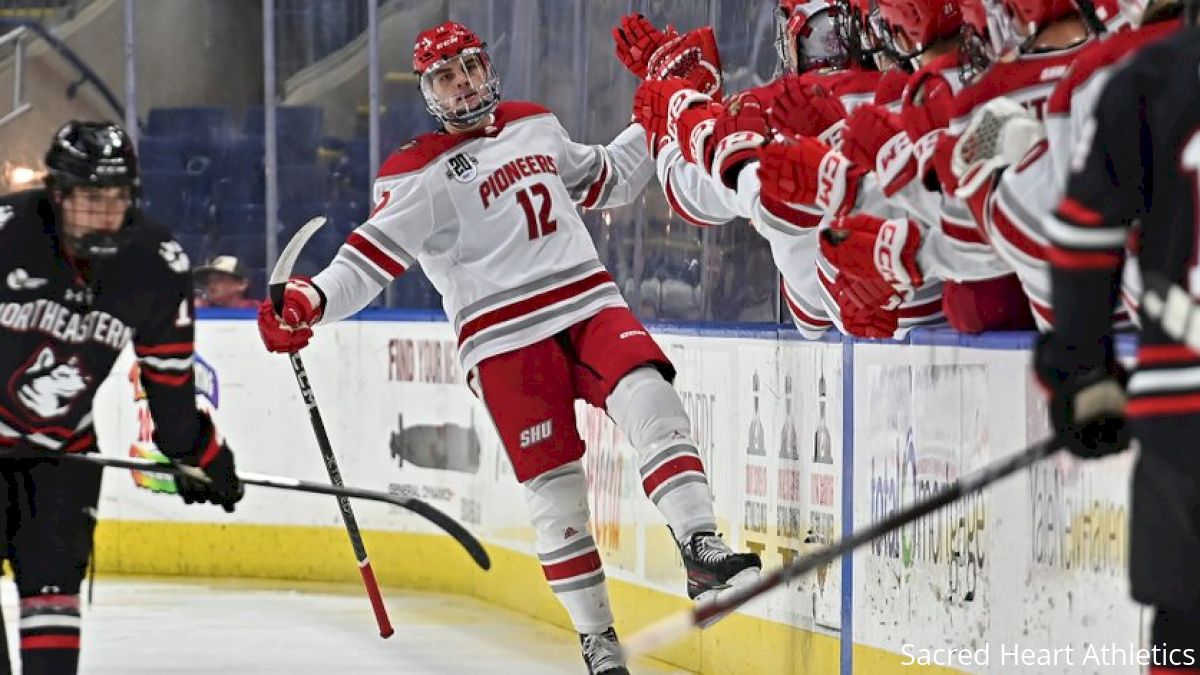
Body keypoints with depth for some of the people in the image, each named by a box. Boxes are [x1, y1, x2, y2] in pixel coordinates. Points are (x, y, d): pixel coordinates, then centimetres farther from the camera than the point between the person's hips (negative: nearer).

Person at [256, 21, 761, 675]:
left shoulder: (534, 124, 17)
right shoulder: (417, 175, -2)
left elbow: (604, 180, 32)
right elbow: (367, 260, -11)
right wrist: (309, 301, -29)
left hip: (590, 305, 4)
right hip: (506, 339, -4)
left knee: (650, 400, -24)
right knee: (554, 487, -5)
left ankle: (701, 547, -28)